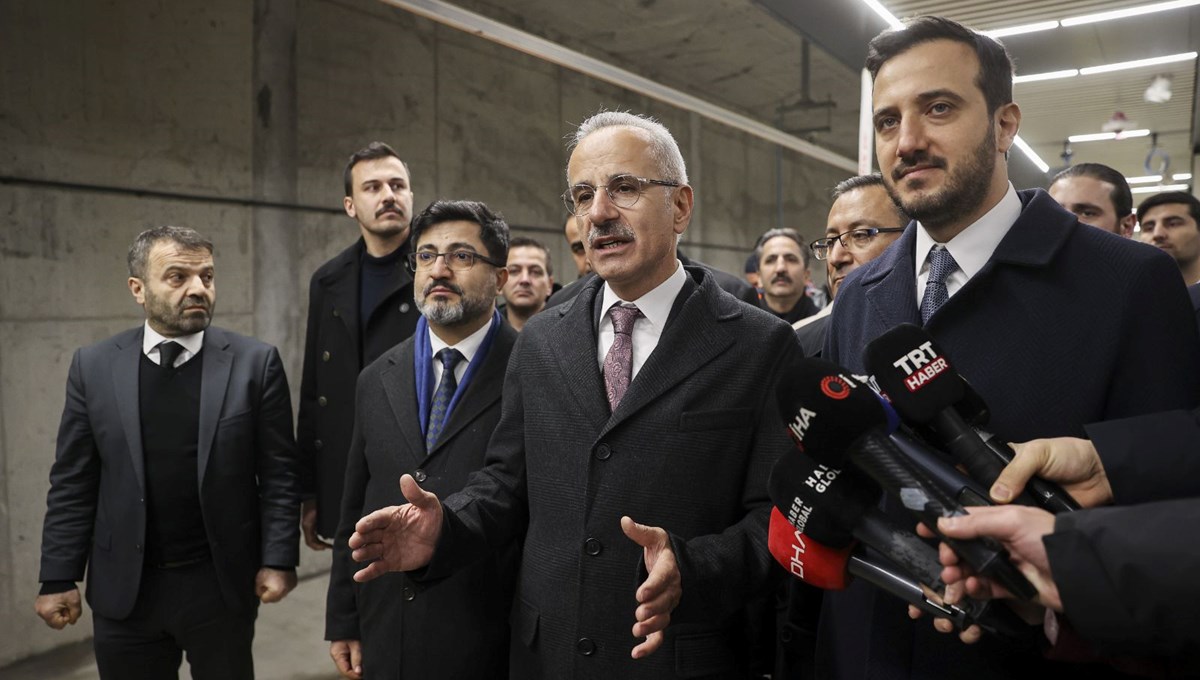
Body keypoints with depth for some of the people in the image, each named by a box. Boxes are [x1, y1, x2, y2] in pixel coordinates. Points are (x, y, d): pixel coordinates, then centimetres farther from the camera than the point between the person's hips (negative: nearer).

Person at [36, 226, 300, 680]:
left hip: (221, 586, -1)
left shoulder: (255, 363, -6)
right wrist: (59, 578, 0)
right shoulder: (94, 366, 0)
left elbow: (278, 472, -6)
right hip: (124, 590, 2)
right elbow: (72, 482, 2)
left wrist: (278, 559, -10)